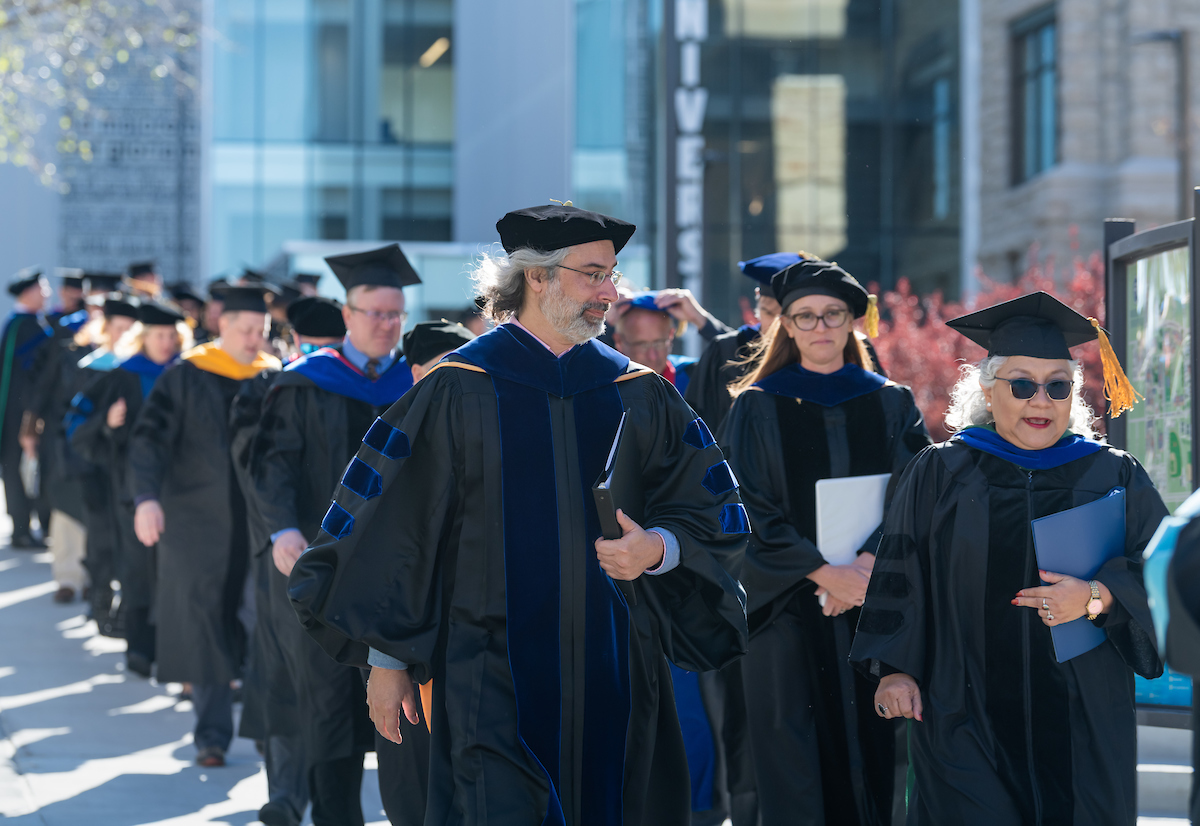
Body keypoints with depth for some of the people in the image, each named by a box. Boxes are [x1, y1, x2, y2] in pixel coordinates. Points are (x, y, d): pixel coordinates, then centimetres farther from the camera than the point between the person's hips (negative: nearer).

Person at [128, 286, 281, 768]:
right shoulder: (186, 379, -2)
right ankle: (212, 735, 6)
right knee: (206, 621, -1)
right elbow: (150, 438, -9)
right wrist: (146, 497, -24)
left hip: (259, 523, 2)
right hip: (201, 520, -2)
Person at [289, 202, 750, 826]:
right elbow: (390, 530, 0)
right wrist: (387, 658, -1)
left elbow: (709, 512, 11)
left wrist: (658, 547, -11)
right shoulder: (457, 391, -1)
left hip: (615, 675, 4)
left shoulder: (639, 395, 9)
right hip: (491, 675, -3)